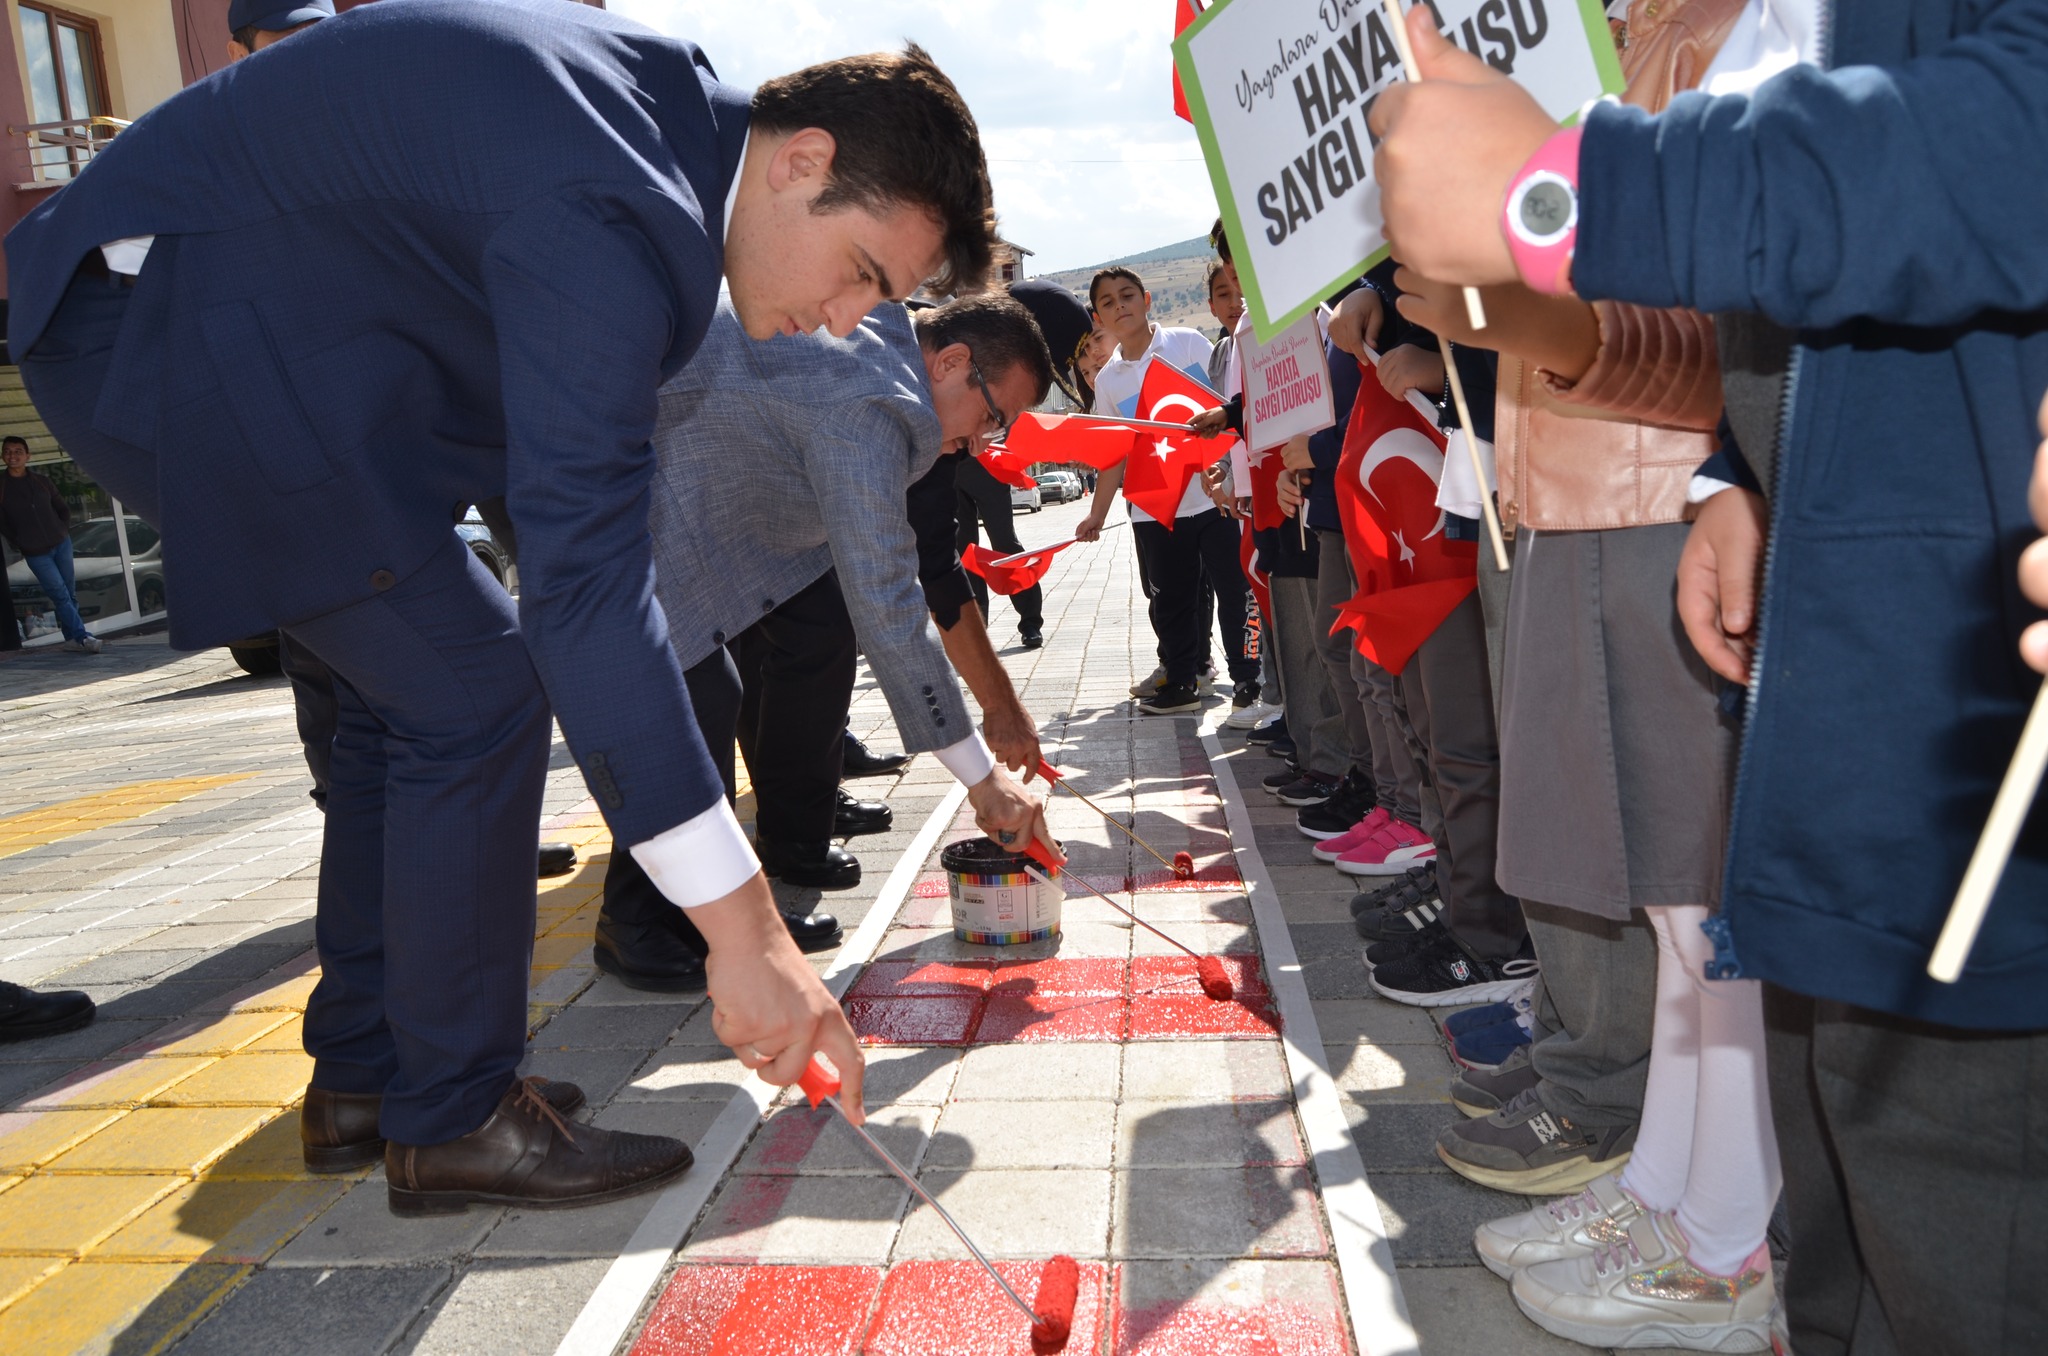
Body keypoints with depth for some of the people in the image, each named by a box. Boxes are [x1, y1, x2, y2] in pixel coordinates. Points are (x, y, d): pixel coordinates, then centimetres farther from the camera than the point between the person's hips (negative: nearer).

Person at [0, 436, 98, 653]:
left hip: (61, 544, 3)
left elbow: (63, 509, 15)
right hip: (35, 553, -3)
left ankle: (72, 638, 11)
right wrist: (18, 545, 0)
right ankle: (82, 637, -9)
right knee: (61, 596, -8)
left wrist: (64, 532, 4)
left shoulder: (43, 482, 6)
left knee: (69, 594, 4)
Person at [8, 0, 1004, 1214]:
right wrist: (742, 926, -36)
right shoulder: (607, 206, -30)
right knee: (478, 692, -13)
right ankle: (454, 1116, 2)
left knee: (418, 683, 11)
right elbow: (584, 566, -36)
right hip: (181, 332, -10)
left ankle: (363, 1074, 22)